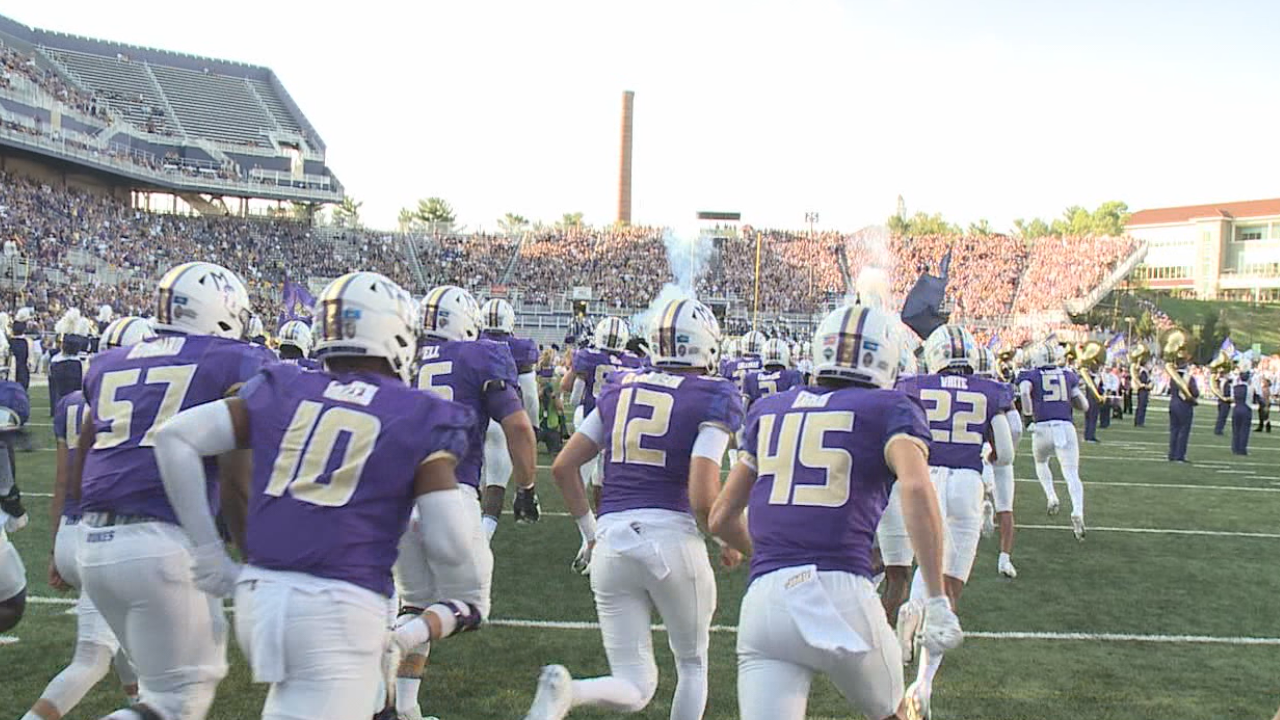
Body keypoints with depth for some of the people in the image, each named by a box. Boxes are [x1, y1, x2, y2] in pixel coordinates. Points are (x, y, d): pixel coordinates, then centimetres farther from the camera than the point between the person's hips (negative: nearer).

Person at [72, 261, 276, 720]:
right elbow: (236, 478, -9)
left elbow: (78, 476, 22)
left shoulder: (110, 364, 18)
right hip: (168, 543, -7)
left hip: (96, 544, 7)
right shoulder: (239, 364, 0)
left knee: (165, 681, 23)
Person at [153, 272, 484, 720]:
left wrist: (209, 553, 11)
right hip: (340, 607, -5)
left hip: (258, 593, 5)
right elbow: (447, 542, -8)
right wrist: (469, 597, 13)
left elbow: (175, 436, 6)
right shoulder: (420, 419, -2)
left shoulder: (283, 390, 9)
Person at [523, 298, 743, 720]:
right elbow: (702, 498, -15)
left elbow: (563, 467, 10)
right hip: (672, 539, -4)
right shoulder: (713, 398, -5)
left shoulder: (620, 388, 10)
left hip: (611, 543, 4)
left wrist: (589, 531, 22)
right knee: (692, 665, 22)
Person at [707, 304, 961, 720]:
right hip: (841, 597, -3)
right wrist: (937, 600, -12)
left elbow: (722, 519, 23)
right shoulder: (891, 409, 8)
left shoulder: (768, 411, 19)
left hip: (762, 604, 3)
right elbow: (916, 486, -14)